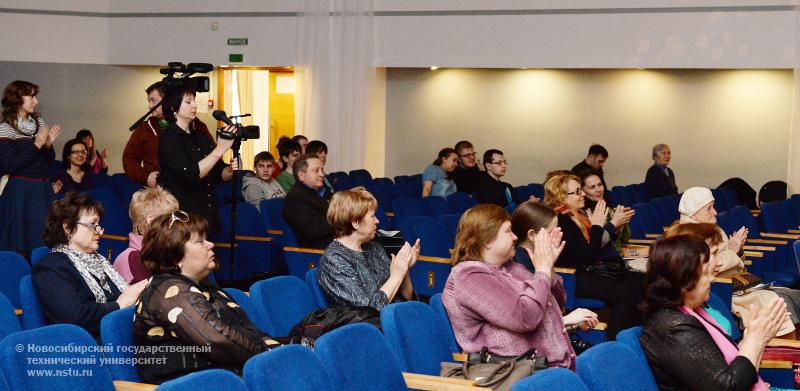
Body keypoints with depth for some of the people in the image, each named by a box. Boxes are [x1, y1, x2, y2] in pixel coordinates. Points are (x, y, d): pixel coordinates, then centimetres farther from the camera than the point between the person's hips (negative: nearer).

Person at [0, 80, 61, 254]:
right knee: (19, 247, -3)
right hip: (20, 192, -6)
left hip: (43, 190, 6)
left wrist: (48, 144, -5)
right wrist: (37, 144, -18)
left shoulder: (38, 122, 10)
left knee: (43, 245, 5)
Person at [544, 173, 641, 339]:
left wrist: (614, 224, 5)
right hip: (574, 279, -10)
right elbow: (586, 256, -21)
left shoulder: (580, 213, 12)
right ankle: (614, 341, -19)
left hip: (588, 271, 10)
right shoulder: (561, 221, -17)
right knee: (625, 292, -25)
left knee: (639, 281, -4)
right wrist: (597, 225, -15)